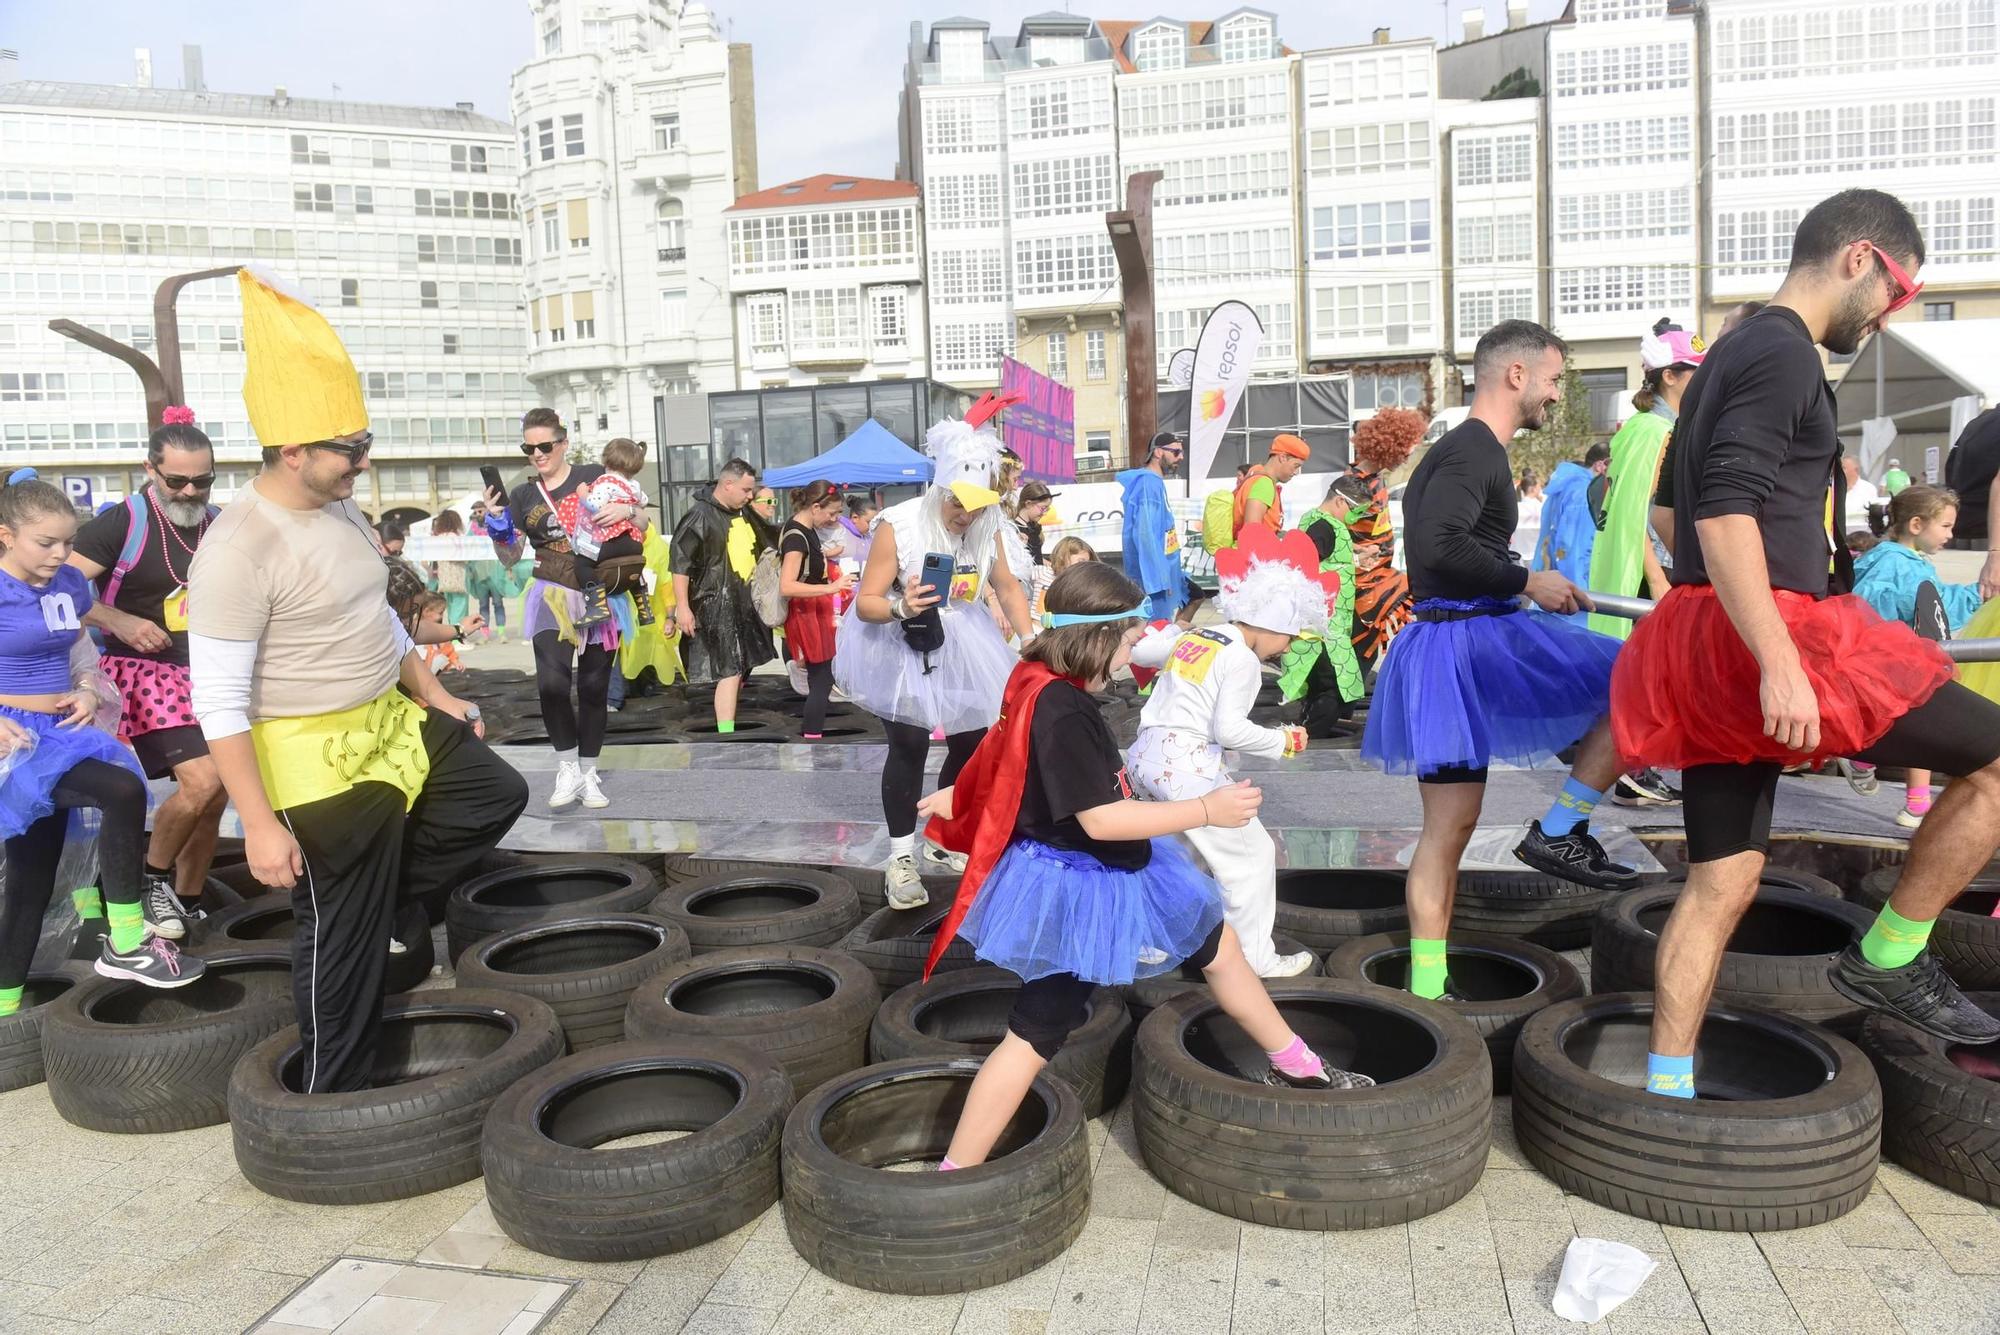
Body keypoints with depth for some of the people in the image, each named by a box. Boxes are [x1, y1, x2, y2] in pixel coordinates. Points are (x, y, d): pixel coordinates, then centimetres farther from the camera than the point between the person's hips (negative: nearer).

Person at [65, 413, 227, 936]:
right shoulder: (121, 523, -10)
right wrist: (122, 622, -23)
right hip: (145, 671, -6)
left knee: (215, 795, 7)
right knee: (202, 781, -22)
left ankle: (187, 902, 26)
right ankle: (152, 878, 4)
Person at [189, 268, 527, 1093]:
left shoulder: (341, 510, 5)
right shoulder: (240, 546, -22)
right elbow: (220, 703, -23)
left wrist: (436, 697, 19)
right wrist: (260, 824, -24)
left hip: (394, 726, 8)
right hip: (316, 761, -8)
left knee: (497, 795, 16)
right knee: (343, 938, 3)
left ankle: (376, 898, 24)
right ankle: (331, 1098, 21)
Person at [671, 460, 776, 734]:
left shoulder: (744, 514, 13)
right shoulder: (700, 516, -12)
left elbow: (762, 551, 30)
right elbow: (680, 562, -15)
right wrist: (682, 607, -18)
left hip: (746, 604, 8)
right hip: (717, 607, -8)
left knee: (740, 669, 14)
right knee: (730, 671, -12)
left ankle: (728, 721, 27)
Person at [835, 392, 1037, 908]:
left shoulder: (986, 527, -5)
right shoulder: (898, 525, -21)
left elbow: (1007, 586, 12)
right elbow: (865, 602, -20)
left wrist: (1030, 640, 3)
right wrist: (900, 607, -41)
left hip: (961, 648, 6)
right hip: (902, 649, -6)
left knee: (971, 745, 8)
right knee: (909, 745, -13)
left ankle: (941, 843, 27)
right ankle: (901, 857, 0)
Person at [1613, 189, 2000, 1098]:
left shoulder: (1736, 353, 23)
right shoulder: (1783, 353, -8)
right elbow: (1725, 514, -21)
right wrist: (1779, 663, -25)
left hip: (1706, 648, 10)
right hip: (1762, 635, -10)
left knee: (1723, 878, 10)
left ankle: (1665, 1090, 12)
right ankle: (1888, 959, 7)